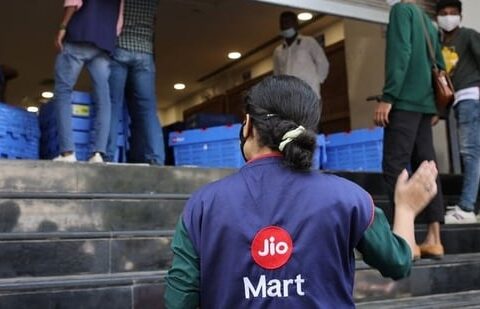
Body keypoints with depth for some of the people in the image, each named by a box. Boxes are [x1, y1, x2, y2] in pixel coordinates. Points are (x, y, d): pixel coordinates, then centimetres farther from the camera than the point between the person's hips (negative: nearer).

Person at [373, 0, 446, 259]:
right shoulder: (428, 22, 22)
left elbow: (400, 54, -14)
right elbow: (439, 66, 20)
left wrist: (387, 97, -17)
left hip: (405, 101, -8)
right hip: (426, 103, 8)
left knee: (395, 168, -9)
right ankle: (433, 239, 3)